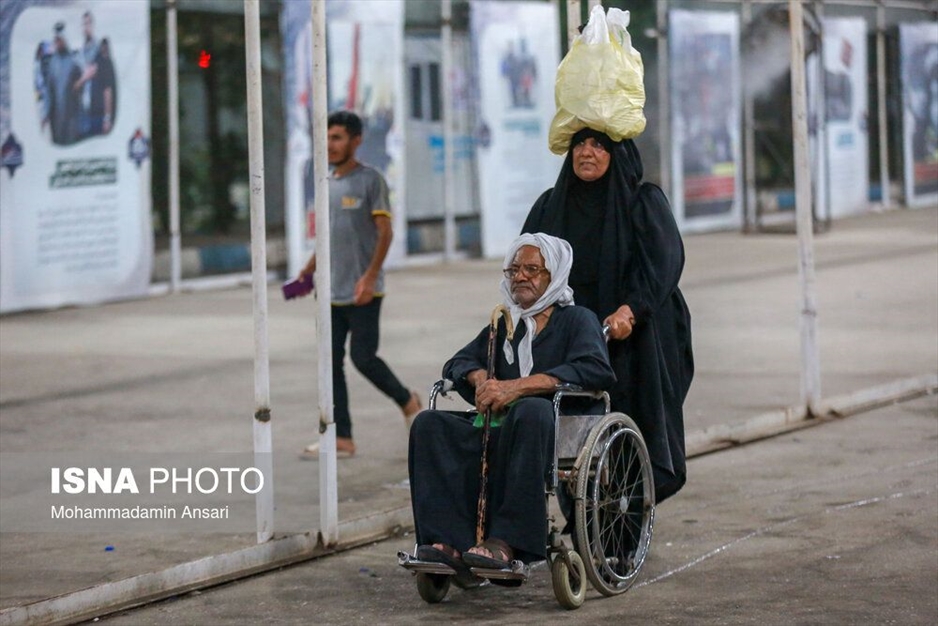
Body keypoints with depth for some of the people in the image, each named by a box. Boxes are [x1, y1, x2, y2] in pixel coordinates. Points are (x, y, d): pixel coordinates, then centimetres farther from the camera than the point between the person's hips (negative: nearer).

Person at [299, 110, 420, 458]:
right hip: (333, 292, 7)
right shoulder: (328, 184, 14)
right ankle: (342, 438, 4)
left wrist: (370, 277, -20)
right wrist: (309, 270, 13)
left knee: (362, 357, -6)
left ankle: (407, 401, 21)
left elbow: (384, 232, -12)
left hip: (363, 291, -7)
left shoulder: (370, 180, -7)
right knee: (332, 361, 2)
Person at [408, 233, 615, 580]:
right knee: (429, 424, -22)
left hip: (557, 434, -5)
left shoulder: (577, 320, 10)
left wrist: (518, 387, -19)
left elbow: (595, 370, -10)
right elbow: (459, 362, 22)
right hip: (498, 431, 5)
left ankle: (505, 542, -45)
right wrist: (481, 378, -5)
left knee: (530, 410, -41)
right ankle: (451, 541, -37)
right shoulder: (504, 326, 29)